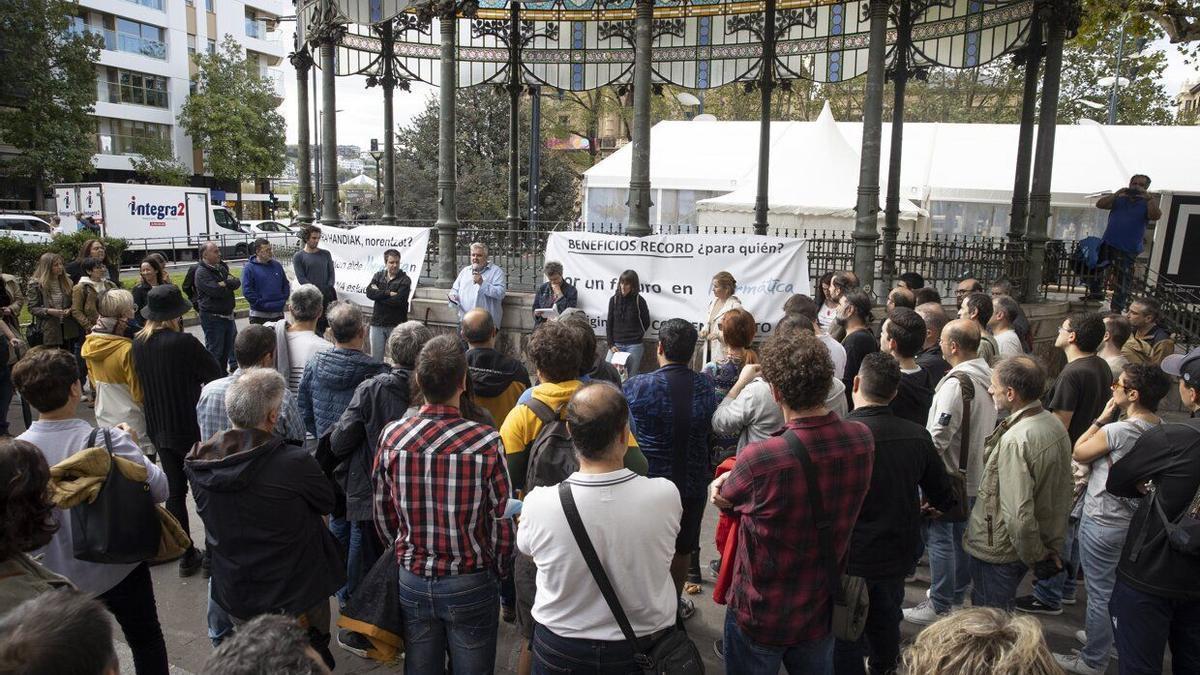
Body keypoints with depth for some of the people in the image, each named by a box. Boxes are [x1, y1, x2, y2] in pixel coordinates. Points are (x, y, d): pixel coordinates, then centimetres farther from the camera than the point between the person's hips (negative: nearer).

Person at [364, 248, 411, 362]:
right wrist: (388, 293, -16)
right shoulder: (378, 276, 9)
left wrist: (378, 293, -8)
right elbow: (369, 293, -7)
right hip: (377, 323, 4)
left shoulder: (405, 280, -4)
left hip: (396, 324, -4)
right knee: (375, 357, 9)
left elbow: (397, 300, -17)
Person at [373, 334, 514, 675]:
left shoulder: (392, 436, -10)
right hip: (470, 584, -3)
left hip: (412, 581, 3)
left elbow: (382, 514, 1)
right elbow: (501, 521, -12)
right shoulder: (486, 442, -19)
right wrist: (499, 571, 7)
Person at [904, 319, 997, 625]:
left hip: (948, 475, -9)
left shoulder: (956, 382, -25)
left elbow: (938, 437, -25)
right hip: (975, 472, 9)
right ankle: (956, 596, 33)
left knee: (939, 538, 1)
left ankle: (940, 606, 9)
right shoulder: (987, 376, 3)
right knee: (962, 536, 19)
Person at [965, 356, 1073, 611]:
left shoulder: (1015, 440, -30)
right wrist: (1053, 546, 13)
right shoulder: (1054, 423, -1)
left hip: (997, 550, -8)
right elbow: (1063, 492, 8)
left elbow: (1019, 513, -29)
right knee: (1003, 613, 25)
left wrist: (1036, 557, -13)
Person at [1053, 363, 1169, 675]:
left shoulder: (1117, 430, -27)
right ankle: (1105, 636, 43)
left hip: (1103, 522, -8)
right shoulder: (1161, 427, -2)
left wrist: (1102, 418, -11)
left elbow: (1078, 453, -11)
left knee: (1100, 593, 6)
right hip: (1134, 518, 8)